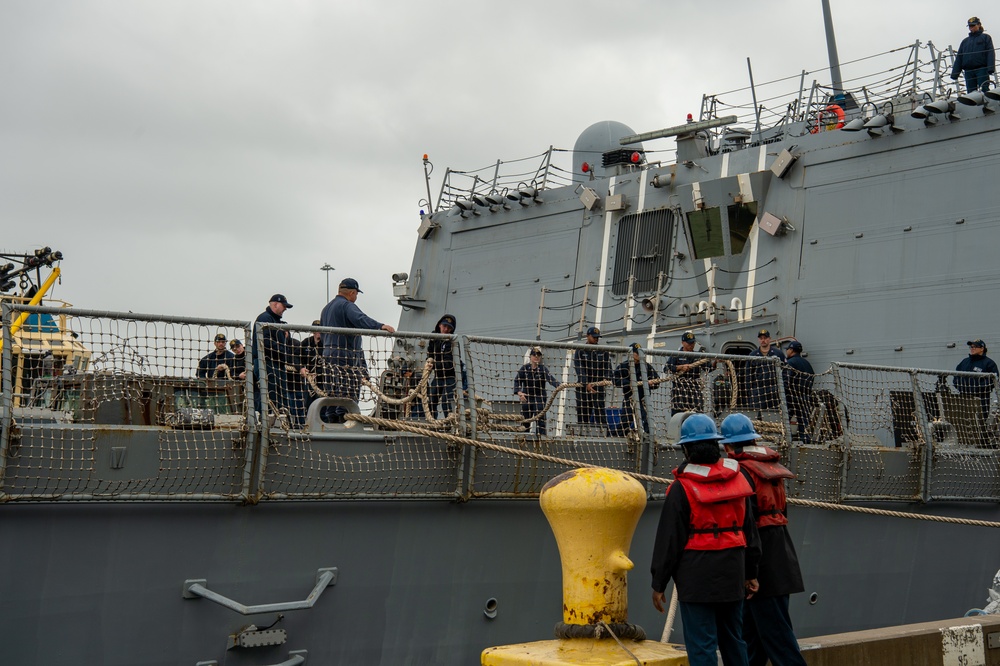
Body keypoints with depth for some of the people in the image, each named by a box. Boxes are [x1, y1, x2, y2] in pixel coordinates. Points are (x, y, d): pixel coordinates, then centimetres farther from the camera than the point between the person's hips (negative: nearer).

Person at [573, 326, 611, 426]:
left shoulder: (603, 352, 12)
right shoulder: (580, 352, 4)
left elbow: (607, 367, 2)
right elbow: (579, 370, -7)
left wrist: (606, 378, -19)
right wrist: (586, 384, -21)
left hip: (599, 387, 0)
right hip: (583, 387, 0)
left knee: (600, 413, -10)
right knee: (582, 415, 2)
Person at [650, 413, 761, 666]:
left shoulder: (682, 489, -12)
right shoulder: (738, 479, 5)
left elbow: (669, 539, -10)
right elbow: (750, 529, 11)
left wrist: (659, 583, -2)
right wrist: (750, 573, 19)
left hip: (697, 578, -6)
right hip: (732, 575, 6)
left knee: (701, 645, -1)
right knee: (733, 639, 18)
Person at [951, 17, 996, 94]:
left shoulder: (986, 38, 11)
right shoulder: (965, 41, 22)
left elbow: (990, 53, 1)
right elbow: (959, 58, 18)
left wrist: (990, 68, -14)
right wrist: (955, 73, 7)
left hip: (982, 69, -4)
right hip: (968, 71, 4)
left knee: (984, 90, -13)